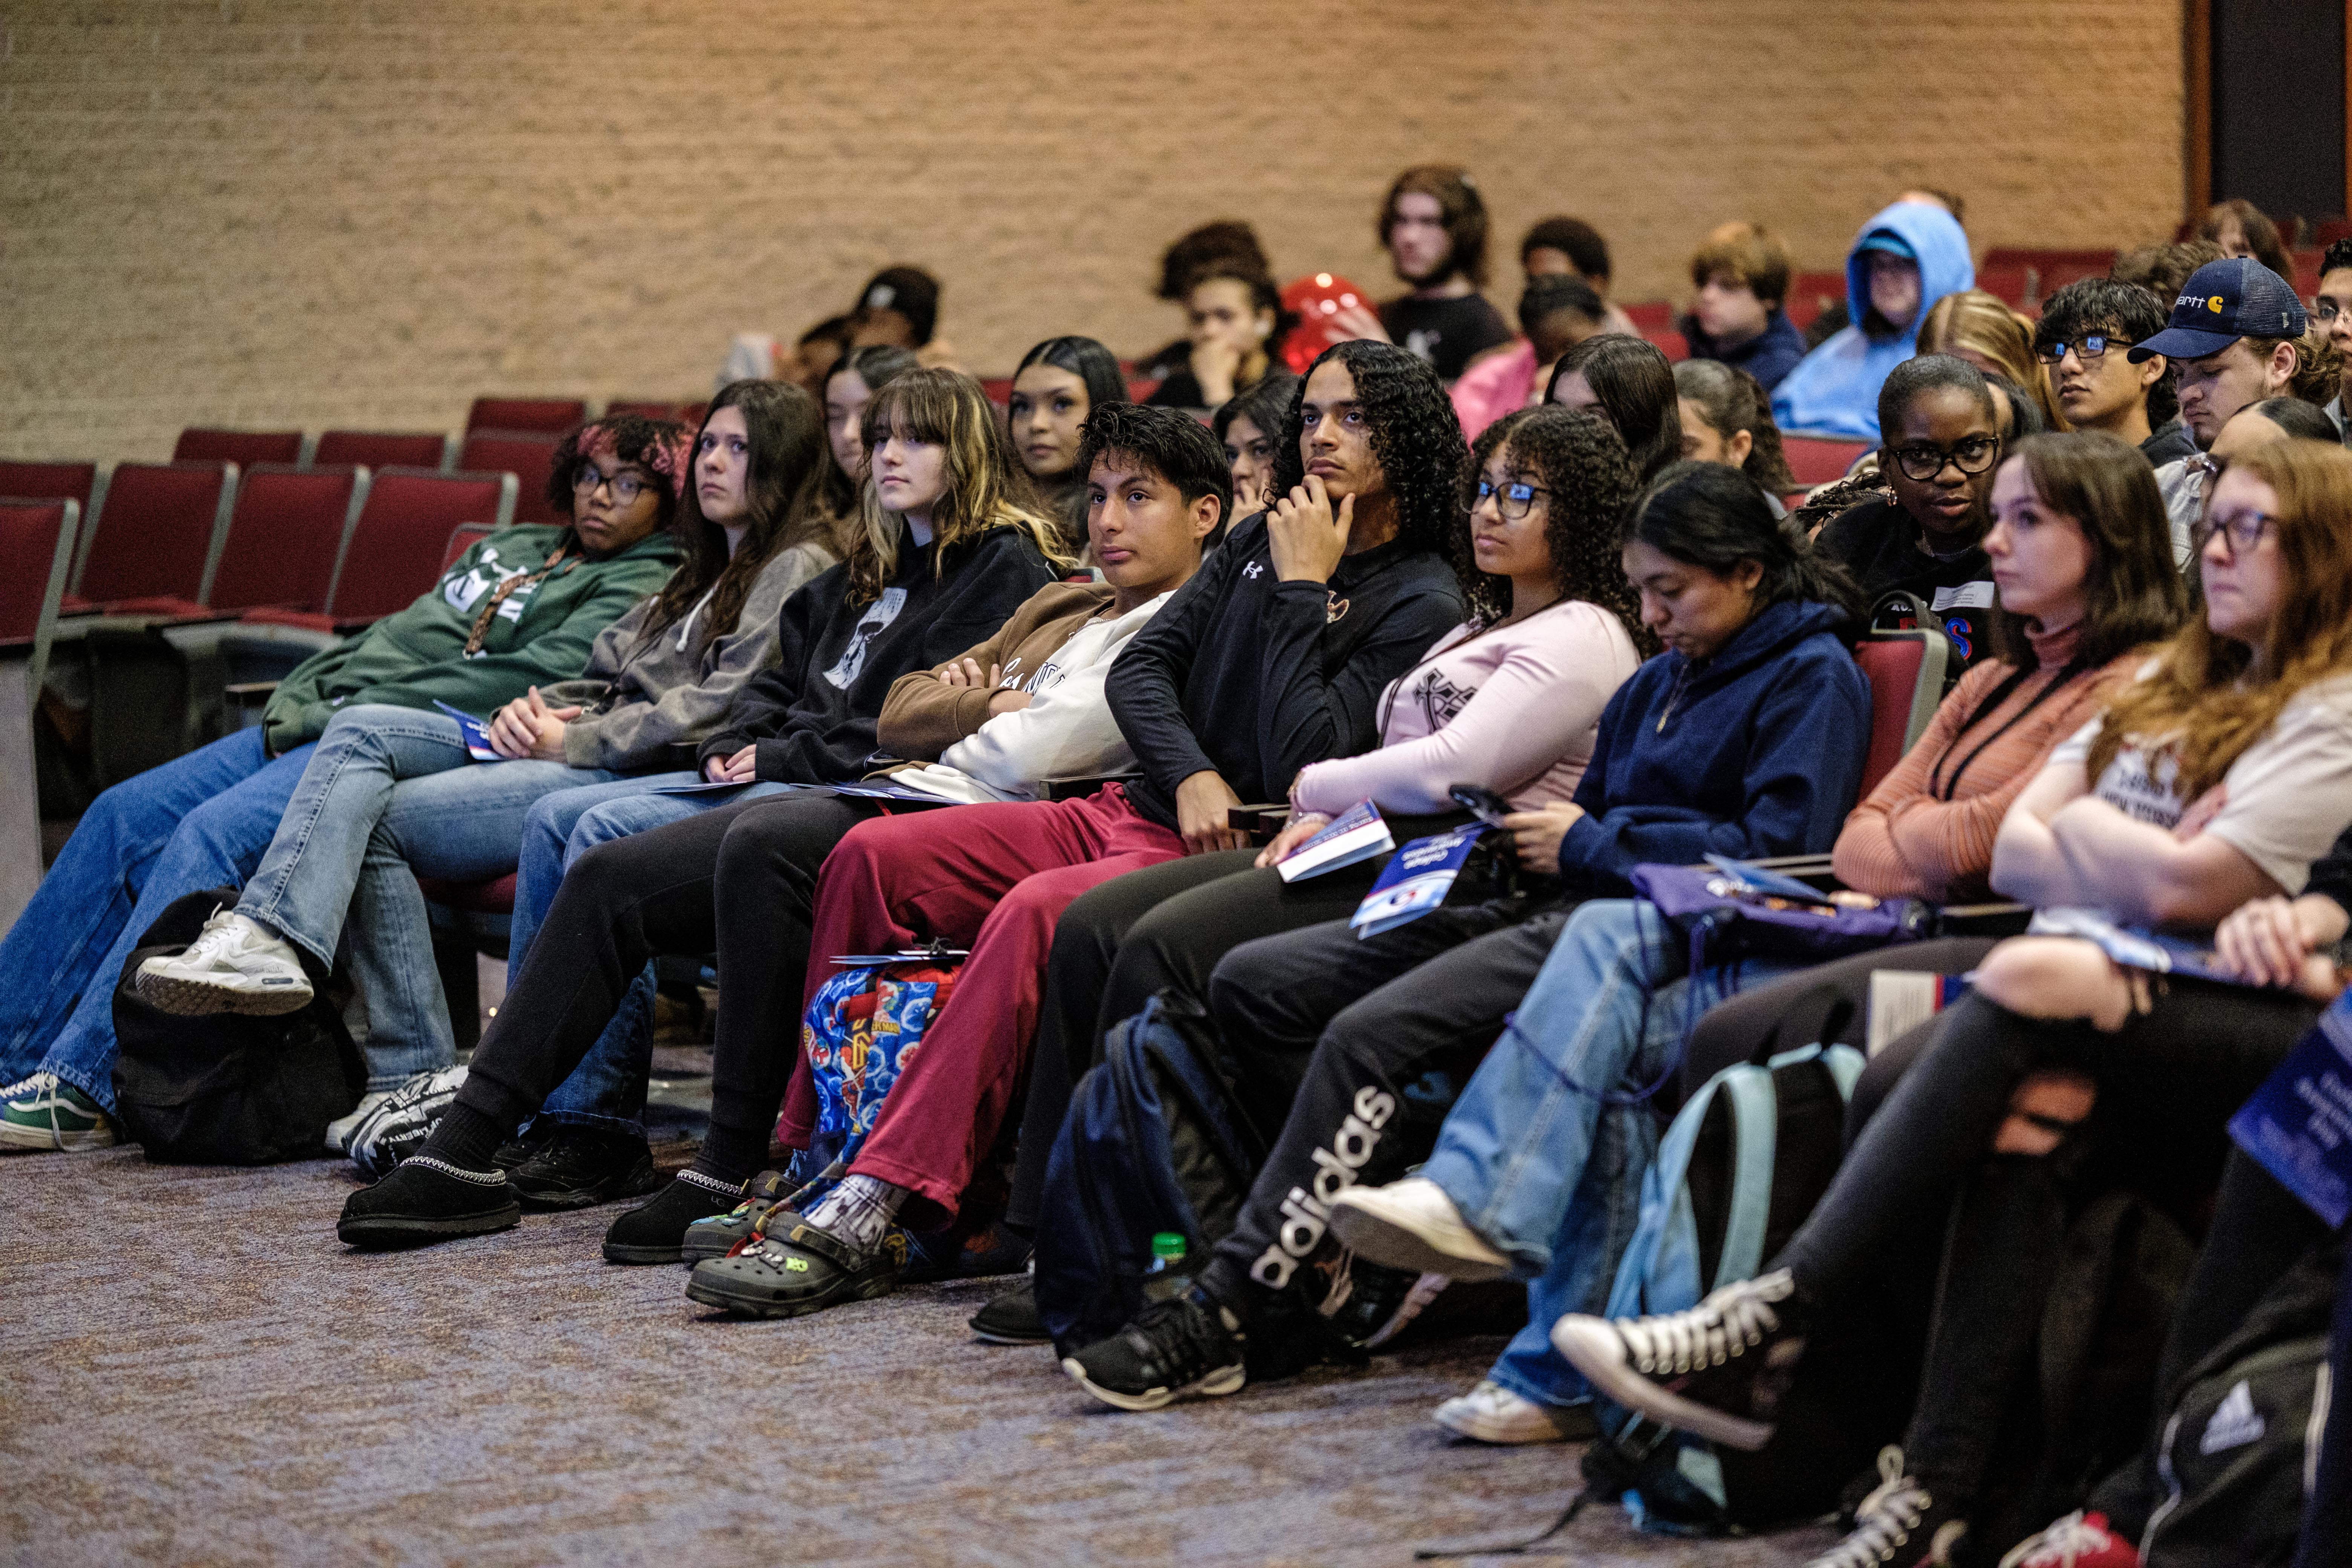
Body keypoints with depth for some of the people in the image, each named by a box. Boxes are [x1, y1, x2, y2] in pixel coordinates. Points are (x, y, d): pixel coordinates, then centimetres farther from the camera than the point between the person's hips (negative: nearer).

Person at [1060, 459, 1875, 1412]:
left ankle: (1214, 1322, -27)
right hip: (1561, 908, 10)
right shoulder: (1661, 679, 25)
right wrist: (1527, 836, 8)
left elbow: (1777, 849, -15)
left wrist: (1588, 844, -9)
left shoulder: (1814, 680, -2)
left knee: (1368, 1036, -28)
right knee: (1250, 984, -1)